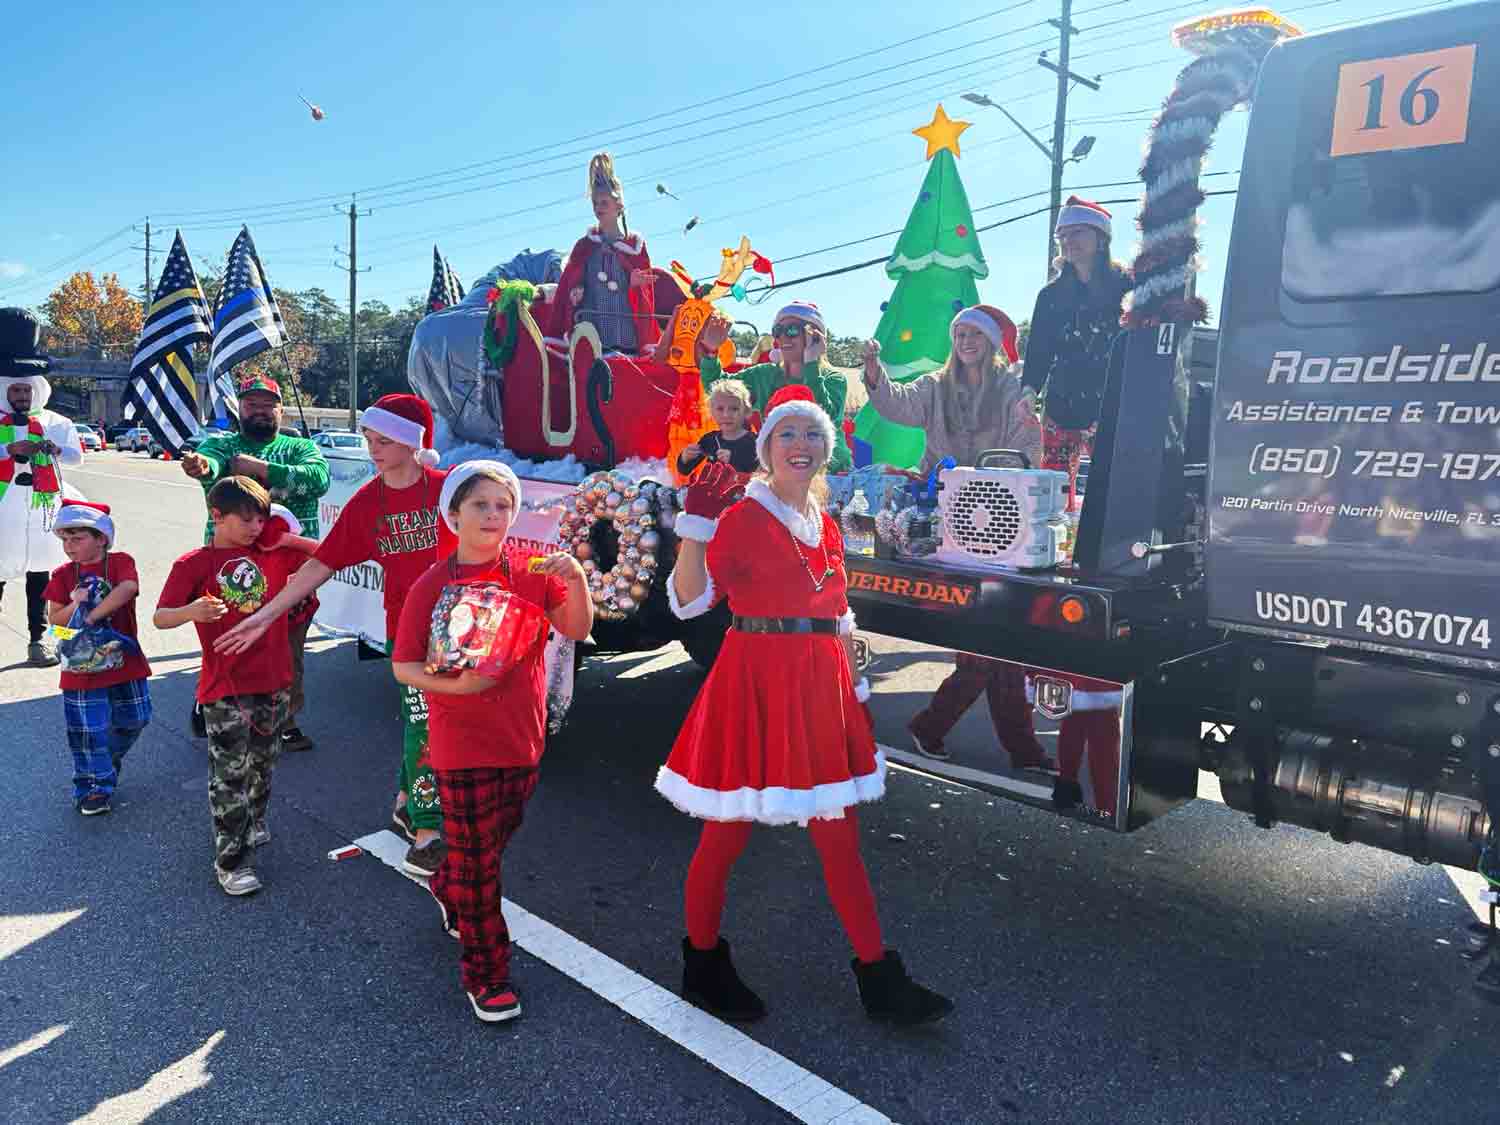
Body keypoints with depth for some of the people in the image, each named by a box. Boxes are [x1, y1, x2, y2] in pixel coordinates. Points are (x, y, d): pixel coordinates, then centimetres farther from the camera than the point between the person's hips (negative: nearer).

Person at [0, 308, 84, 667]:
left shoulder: (53, 422, 11)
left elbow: (77, 455, 6)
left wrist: (54, 449, -12)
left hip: (40, 509, 2)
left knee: (39, 574, 7)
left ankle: (38, 639, 14)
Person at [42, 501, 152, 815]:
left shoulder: (121, 562, -7)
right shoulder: (62, 575, 0)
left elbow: (127, 589, -27)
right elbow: (54, 618, 0)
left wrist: (91, 614, -31)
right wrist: (74, 605, -20)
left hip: (124, 658, 0)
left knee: (134, 719, 13)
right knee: (89, 729, 2)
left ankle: (110, 756, 42)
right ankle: (93, 787, 16)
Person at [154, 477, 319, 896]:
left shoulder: (273, 552, 6)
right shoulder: (194, 564, -5)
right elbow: (160, 617, -12)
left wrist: (289, 540, -4)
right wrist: (192, 611, -31)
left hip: (275, 681, 5)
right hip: (225, 689, -5)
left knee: (263, 764, 20)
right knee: (230, 775, -2)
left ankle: (253, 825, 42)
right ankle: (231, 861, 7)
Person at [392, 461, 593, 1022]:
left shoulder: (532, 572, -2)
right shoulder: (432, 587, -11)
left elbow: (578, 629, -7)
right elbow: (403, 666, -8)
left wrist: (576, 578, -23)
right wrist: (456, 684, -25)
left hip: (522, 738, 5)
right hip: (464, 747, -4)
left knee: (499, 834, 25)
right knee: (478, 861, 4)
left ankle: (447, 889, 55)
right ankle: (485, 974, 21)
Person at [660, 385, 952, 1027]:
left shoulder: (826, 525, 14)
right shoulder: (740, 515, -5)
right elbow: (689, 600, -14)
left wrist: (854, 690, 15)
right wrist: (695, 523, -23)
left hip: (820, 689, 6)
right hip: (755, 684, -6)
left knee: (840, 835, 12)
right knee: (727, 832, 6)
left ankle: (877, 977, 24)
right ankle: (703, 965, 28)